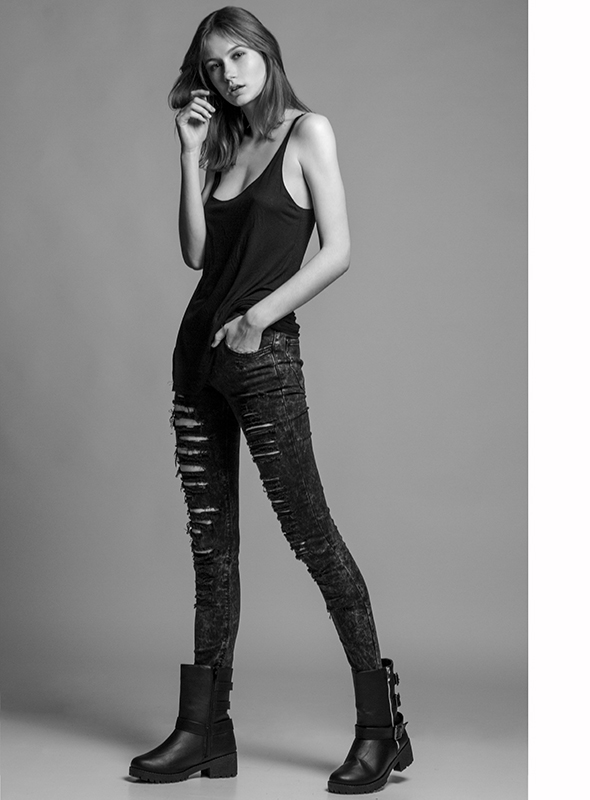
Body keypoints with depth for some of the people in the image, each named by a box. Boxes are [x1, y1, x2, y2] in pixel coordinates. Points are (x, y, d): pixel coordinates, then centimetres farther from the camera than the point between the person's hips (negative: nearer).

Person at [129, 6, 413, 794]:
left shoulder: (307, 132, -1)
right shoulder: (228, 145, 17)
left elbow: (338, 252, -9)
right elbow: (196, 253, 8)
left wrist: (261, 314, -16)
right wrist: (191, 152, 6)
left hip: (264, 356, -7)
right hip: (199, 348, 7)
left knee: (309, 529, -7)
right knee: (210, 542, 6)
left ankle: (380, 724, 2)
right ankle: (205, 730, 12)